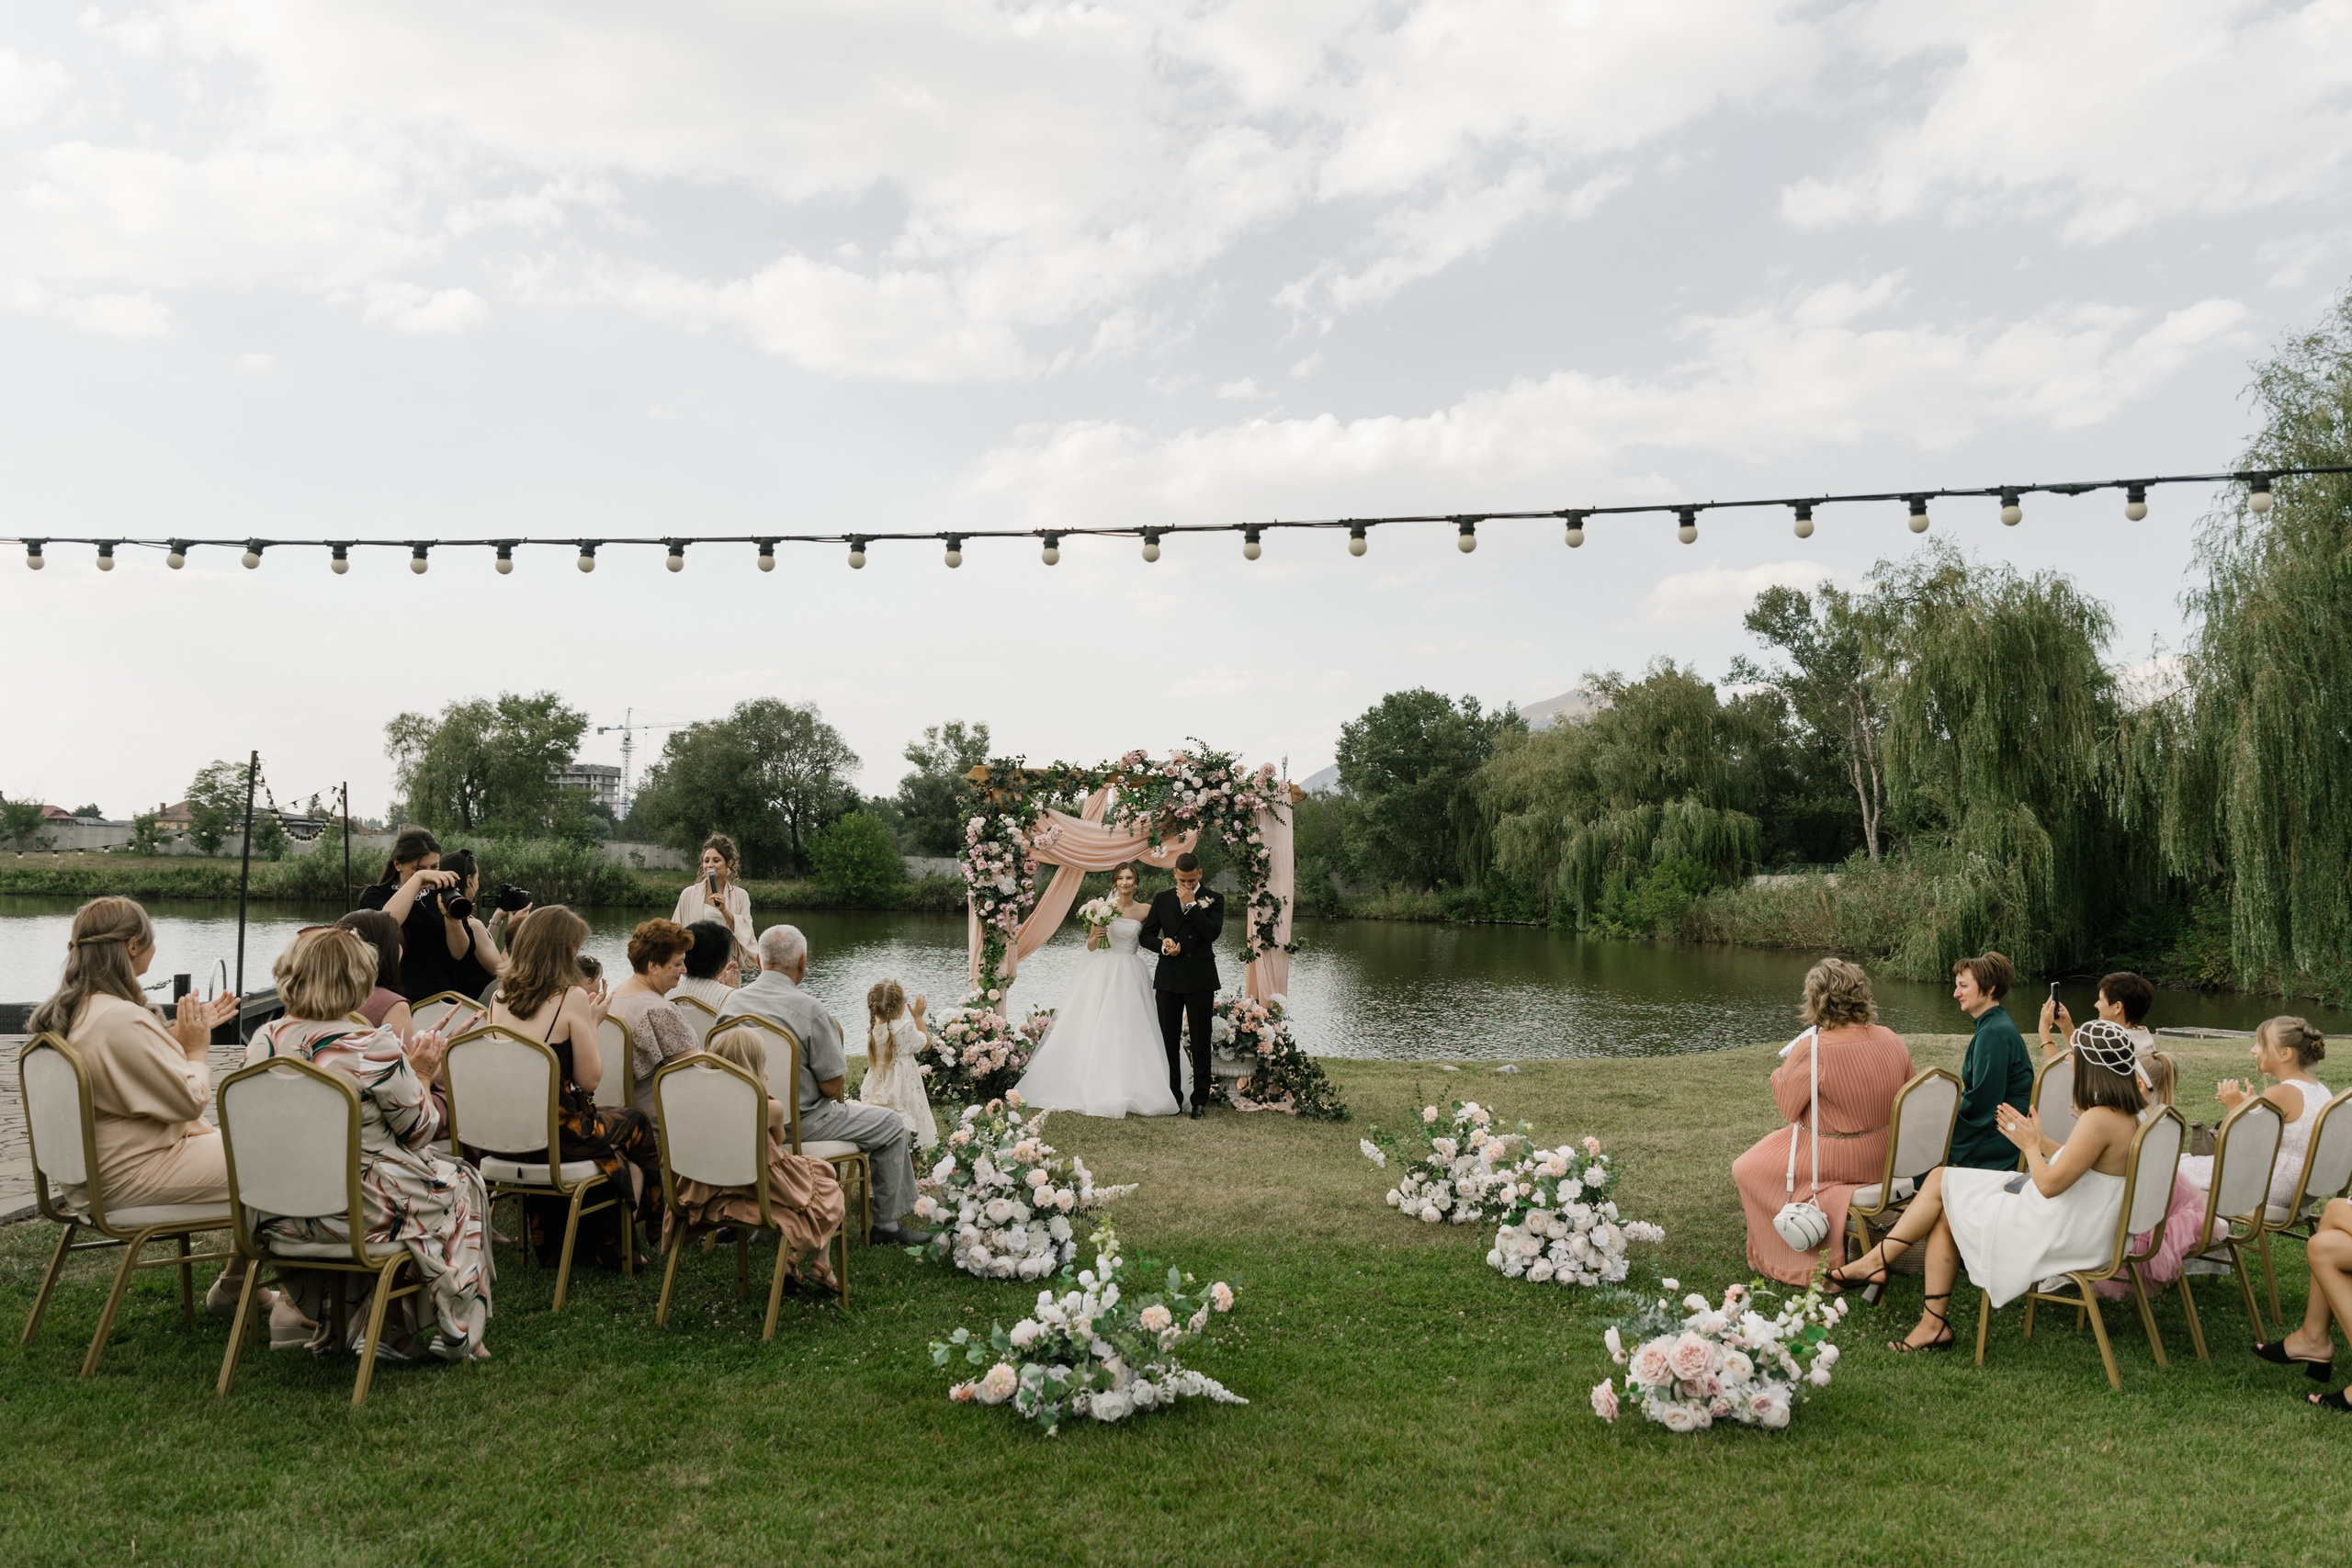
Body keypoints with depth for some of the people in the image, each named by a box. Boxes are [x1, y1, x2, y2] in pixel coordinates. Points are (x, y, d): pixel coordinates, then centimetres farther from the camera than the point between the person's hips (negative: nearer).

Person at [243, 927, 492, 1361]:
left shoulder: (262, 1042, -3)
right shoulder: (373, 1048, -21)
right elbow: (420, 1131, -9)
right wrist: (420, 1075, 8)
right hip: (358, 1210, -6)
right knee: (459, 1183, 21)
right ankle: (457, 1337, 28)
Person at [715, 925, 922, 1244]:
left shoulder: (732, 1000, -2)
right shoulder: (808, 1008, -21)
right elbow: (832, 1086, -17)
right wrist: (842, 1064, 6)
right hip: (797, 1124, -7)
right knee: (892, 1125, 9)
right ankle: (886, 1227, 15)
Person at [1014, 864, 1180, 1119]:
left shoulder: (1145, 911, 3)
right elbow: (1090, 946, 4)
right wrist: (1095, 936, -15)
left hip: (1131, 976, 1)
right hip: (1104, 974, 0)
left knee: (1129, 1031, -2)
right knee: (1097, 1030, -3)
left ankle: (1128, 1092, 4)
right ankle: (1095, 1090, 2)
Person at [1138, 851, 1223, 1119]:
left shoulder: (1212, 900, 0)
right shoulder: (1162, 900, 8)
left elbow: (1213, 932, -16)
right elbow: (1146, 935, 10)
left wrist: (1191, 904, -16)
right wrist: (1162, 945, -10)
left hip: (1200, 979, -3)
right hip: (1168, 979, 3)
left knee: (1200, 1042, 2)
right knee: (1169, 1041, 6)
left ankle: (1200, 1100, 7)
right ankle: (1172, 1097, 14)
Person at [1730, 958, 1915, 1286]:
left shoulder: (1812, 1049, -26)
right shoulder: (1891, 1039, -6)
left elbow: (1788, 1107, -14)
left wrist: (1781, 1072, 2)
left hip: (1832, 1158, -7)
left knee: (1745, 1169, 13)